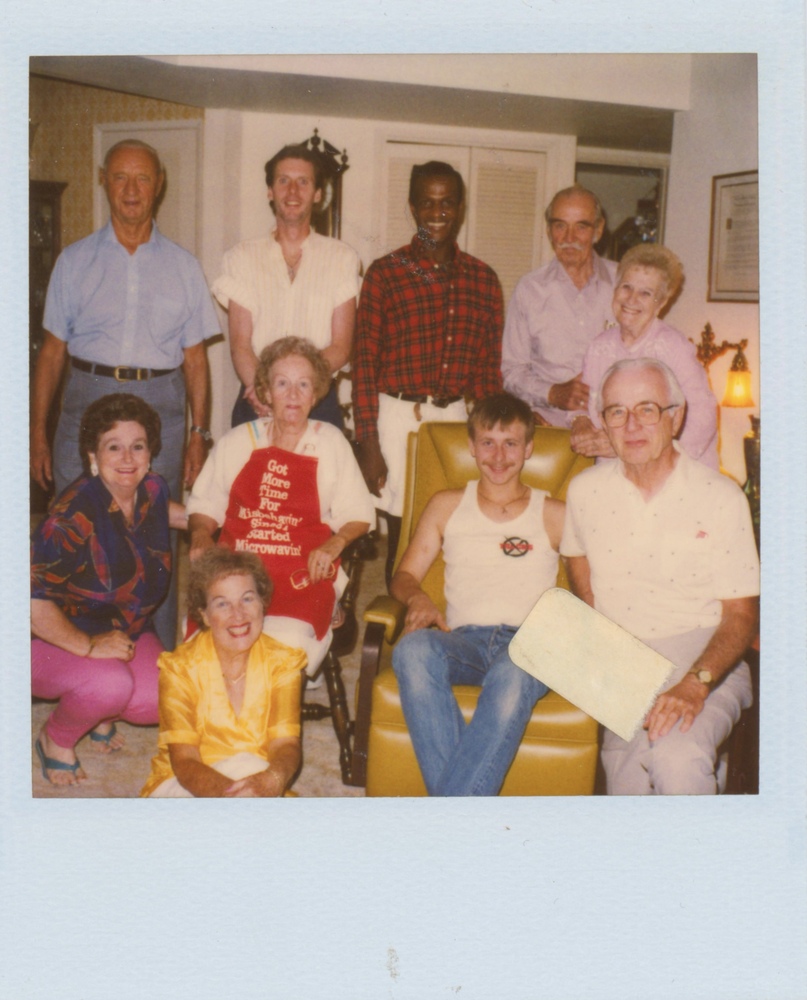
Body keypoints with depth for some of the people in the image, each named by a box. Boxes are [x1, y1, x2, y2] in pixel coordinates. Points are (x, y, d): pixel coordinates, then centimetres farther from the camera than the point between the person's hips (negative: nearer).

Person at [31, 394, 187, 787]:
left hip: (126, 631, 7)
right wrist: (88, 647, -29)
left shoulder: (153, 490, -7)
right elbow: (32, 597, -32)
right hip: (54, 641, -6)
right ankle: (55, 739, 0)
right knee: (111, 683, -34)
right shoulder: (75, 515, -29)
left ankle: (98, 713, 18)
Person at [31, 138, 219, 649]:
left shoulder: (183, 266, 10)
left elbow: (195, 358, 9)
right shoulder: (75, 260, 9)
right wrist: (38, 433, 2)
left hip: (161, 410, 0)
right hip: (88, 401, 0)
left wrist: (199, 435, 2)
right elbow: (53, 350, 8)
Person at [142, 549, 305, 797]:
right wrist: (230, 791, -43)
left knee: (248, 767, -33)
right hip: (180, 787, -2)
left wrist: (273, 779, -43)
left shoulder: (282, 662, -7)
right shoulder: (180, 668, -14)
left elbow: (286, 743, -17)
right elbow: (184, 761, -20)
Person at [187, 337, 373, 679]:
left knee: (285, 641, -33)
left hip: (304, 576, -1)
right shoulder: (237, 441, 18)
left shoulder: (332, 443, 15)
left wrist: (335, 543, -5)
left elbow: (358, 514, 14)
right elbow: (204, 504, 21)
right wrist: (201, 534, 0)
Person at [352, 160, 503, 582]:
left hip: (459, 419, 3)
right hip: (399, 416, -2)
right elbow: (364, 363, -3)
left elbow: (490, 369, 12)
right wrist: (368, 444, -7)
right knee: (403, 533, 3)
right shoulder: (385, 273, -1)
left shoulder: (483, 279, 9)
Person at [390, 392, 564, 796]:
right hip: (464, 641, 2)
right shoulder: (446, 506, 22)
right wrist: (418, 598, -4)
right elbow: (404, 575, 20)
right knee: (412, 649, -34)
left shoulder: (554, 515, 17)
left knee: (513, 674, -38)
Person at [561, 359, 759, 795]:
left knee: (676, 759, -33)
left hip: (707, 663, -3)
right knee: (629, 778, -21)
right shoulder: (585, 490, 5)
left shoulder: (720, 496, -4)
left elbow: (740, 615, -3)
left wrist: (695, 683, -20)